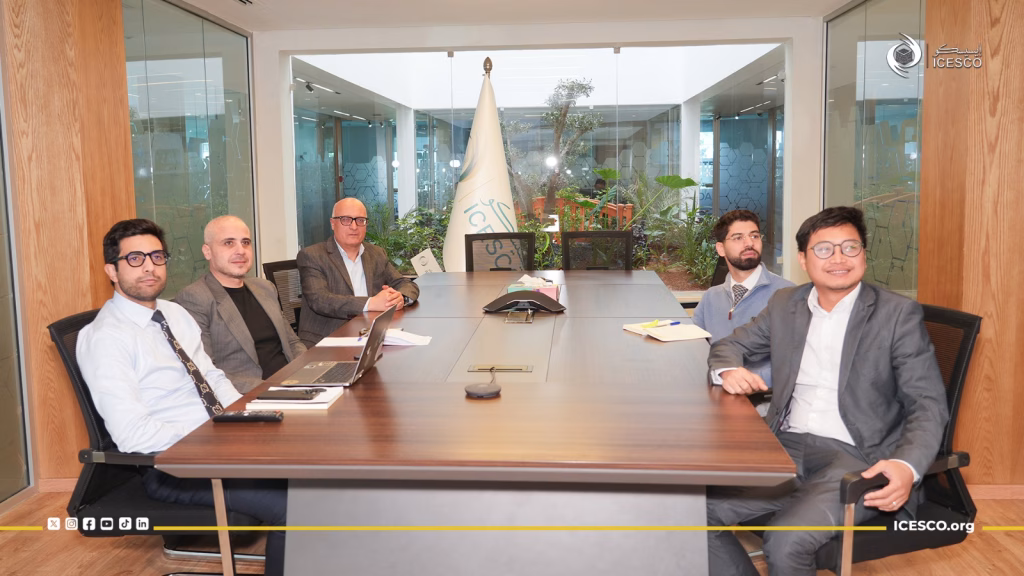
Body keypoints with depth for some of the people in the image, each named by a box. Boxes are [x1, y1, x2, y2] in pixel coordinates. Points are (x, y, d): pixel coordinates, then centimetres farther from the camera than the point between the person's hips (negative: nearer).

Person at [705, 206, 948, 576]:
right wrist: (729, 370, -5)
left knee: (786, 541, -29)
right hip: (785, 448, 5)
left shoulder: (898, 314, -2)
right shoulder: (785, 304, 11)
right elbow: (728, 346, 21)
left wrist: (908, 467, -25)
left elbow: (929, 405, -5)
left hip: (858, 458, -4)